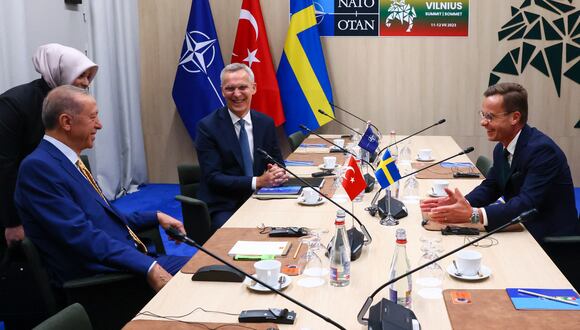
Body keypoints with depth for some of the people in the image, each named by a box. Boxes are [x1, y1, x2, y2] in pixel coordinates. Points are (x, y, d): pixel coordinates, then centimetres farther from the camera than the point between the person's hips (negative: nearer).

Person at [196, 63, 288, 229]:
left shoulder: (266, 123, 7)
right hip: (223, 208, -4)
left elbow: (278, 162, 12)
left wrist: (278, 172, -13)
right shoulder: (207, 126, -6)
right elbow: (213, 177, -12)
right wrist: (258, 182, -23)